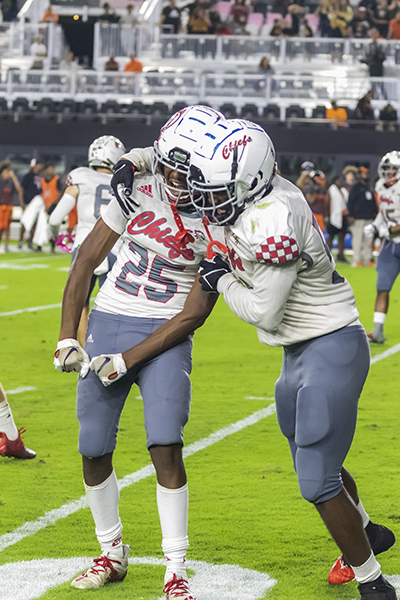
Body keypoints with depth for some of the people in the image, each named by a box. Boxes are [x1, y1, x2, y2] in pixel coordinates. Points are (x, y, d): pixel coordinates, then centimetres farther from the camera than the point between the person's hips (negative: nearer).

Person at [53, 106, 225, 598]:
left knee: (165, 447, -16)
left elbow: (198, 311, -8)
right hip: (107, 321, 3)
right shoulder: (138, 190, -2)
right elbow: (87, 261, 7)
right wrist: (67, 338, 2)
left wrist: (129, 360, -14)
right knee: (94, 451, 6)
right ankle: (111, 554, 25)